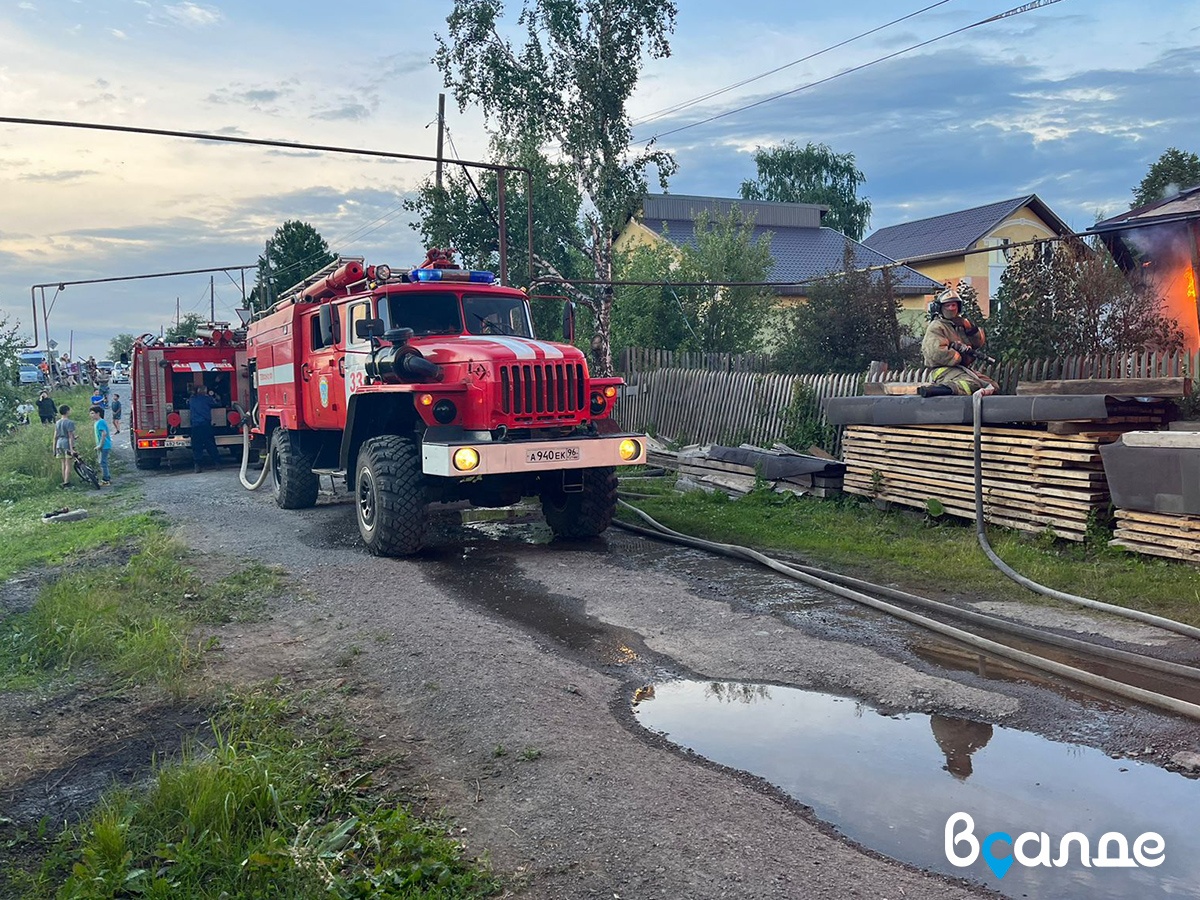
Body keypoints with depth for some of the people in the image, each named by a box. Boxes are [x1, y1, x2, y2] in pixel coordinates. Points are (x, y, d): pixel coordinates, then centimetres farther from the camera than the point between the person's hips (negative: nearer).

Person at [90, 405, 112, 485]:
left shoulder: (100, 422, -16)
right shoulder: (96, 422, 15)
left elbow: (104, 433, -23)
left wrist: (100, 445, -21)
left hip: (104, 446, -10)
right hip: (102, 446, 10)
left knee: (103, 463, -7)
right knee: (103, 463, 14)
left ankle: (105, 480, -4)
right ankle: (107, 479, 21)